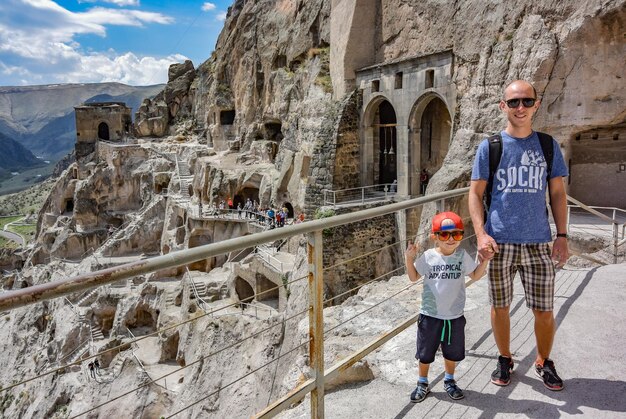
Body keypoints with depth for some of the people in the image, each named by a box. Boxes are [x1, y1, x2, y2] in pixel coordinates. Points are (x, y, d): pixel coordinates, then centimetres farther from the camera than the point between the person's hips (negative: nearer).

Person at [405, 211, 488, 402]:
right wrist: (409, 258, -12)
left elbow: (475, 275, 8)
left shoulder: (462, 256, -5)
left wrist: (485, 259, -4)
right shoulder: (428, 256, -9)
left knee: (453, 351, 18)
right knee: (425, 352, 12)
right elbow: (414, 277, 0)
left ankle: (449, 381, 42)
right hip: (430, 315, -1)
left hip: (455, 316, 2)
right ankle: (422, 383, 32)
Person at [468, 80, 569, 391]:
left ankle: (544, 362, 32)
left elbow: (557, 193, 10)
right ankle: (504, 359, 32)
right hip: (499, 243, -1)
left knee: (544, 310, 7)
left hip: (538, 243, 1)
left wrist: (562, 235, 2)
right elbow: (475, 193, 0)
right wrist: (481, 234, -12)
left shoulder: (548, 146, 6)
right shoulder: (489, 146, 0)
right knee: (500, 306, 10)